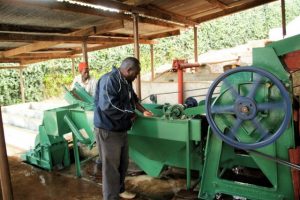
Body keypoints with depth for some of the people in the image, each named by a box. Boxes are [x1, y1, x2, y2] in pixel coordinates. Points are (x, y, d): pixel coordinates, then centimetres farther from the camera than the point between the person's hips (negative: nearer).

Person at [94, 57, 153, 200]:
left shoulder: (126, 81, 8)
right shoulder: (109, 80, -24)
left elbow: (133, 98, 23)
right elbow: (108, 106, -32)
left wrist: (143, 111, 10)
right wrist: (130, 115, -20)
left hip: (121, 129, 10)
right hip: (108, 130, -10)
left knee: (123, 163, 21)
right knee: (111, 166, 3)